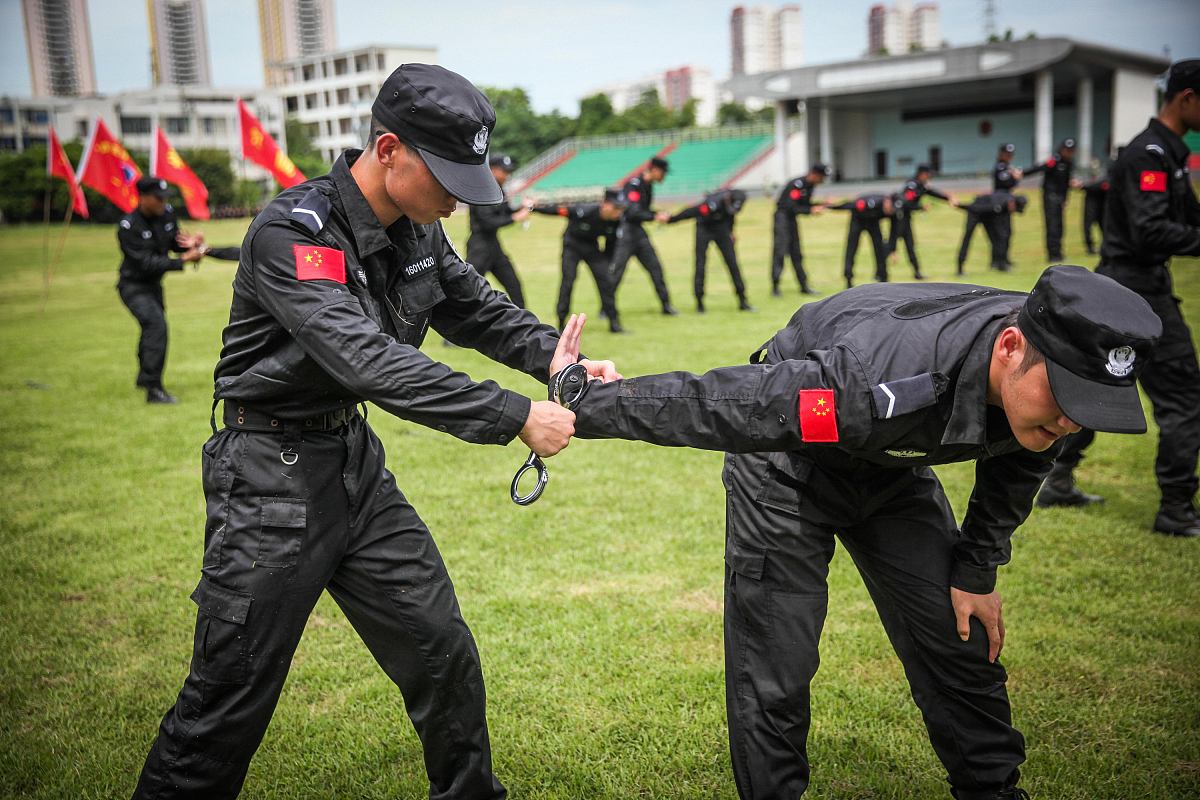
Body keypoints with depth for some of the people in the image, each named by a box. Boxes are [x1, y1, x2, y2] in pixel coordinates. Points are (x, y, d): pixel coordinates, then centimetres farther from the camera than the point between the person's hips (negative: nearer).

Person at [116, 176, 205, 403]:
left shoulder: (167, 213, -6)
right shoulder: (128, 226, -25)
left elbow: (175, 243, 6)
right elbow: (146, 263, -30)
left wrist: (189, 245, -17)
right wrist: (183, 260, -35)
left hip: (154, 284, 8)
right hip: (134, 286, -8)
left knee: (152, 328, 23)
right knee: (156, 324, -25)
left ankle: (145, 378, 47)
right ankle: (153, 389, -24)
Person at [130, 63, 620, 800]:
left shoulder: (416, 231, 0)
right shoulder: (292, 233, -24)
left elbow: (479, 310, 11)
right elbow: (369, 359, -35)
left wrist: (557, 360, -9)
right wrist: (515, 417, -37)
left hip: (356, 460, 7)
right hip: (273, 475, -7)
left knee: (443, 653, 12)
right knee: (232, 694, 2)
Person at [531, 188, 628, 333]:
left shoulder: (615, 221, -19)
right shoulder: (585, 211, -34)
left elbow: (611, 240, -1)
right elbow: (558, 210, -25)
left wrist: (605, 261, 7)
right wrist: (535, 208, -21)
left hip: (592, 248, 4)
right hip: (573, 246, -4)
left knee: (606, 281, -2)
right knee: (568, 281, -10)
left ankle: (614, 322, 7)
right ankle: (561, 322, 1)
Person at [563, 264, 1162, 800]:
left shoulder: (1048, 364, -23)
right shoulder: (884, 388, -45)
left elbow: (1015, 466, 2)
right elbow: (709, 405, -37)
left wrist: (977, 569, 7)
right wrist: (583, 405, -27)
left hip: (892, 466, 6)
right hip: (790, 464, -6)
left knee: (963, 645, 7)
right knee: (776, 670, -8)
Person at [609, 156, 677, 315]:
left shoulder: (648, 186, 11)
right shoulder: (634, 184, -17)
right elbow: (633, 212, -27)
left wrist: (659, 214, 8)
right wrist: (655, 216, -29)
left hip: (638, 230, 9)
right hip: (625, 231, -9)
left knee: (655, 267, 8)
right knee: (616, 271, -8)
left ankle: (666, 305, 16)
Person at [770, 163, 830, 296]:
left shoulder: (810, 185, 6)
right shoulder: (797, 184, -22)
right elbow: (791, 207, -27)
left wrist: (820, 205, 1)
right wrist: (810, 210, -30)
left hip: (792, 219, 9)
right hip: (782, 216, -9)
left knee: (796, 253, 13)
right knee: (779, 251, -11)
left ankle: (804, 286, 18)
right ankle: (775, 287, -7)